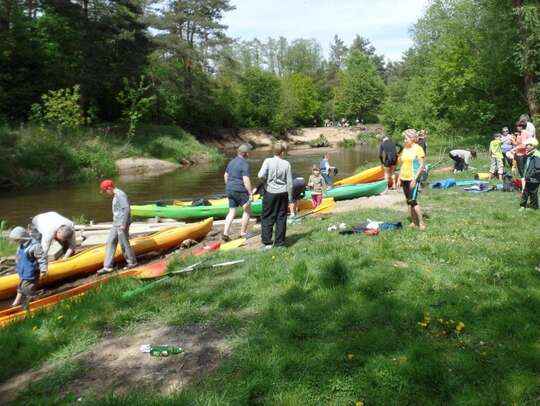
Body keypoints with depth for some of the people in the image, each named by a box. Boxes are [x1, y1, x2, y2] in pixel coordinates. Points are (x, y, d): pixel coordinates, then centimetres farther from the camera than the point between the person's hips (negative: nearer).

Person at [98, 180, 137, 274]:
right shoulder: (115, 195, 15)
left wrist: (124, 224, -22)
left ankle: (132, 262, 17)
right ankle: (107, 266, 10)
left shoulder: (120, 195, -16)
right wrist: (119, 223, 19)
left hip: (122, 224, -10)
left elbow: (126, 209, -22)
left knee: (124, 244, 0)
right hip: (116, 224, 10)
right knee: (110, 243, 8)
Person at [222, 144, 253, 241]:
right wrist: (251, 194, -18)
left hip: (230, 190, 8)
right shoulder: (245, 164, -15)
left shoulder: (232, 162, 11)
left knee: (232, 212, 12)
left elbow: (226, 175, 20)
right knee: (247, 211, 10)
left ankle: (225, 233, 3)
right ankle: (243, 233, 15)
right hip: (240, 191, -8)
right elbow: (246, 180, -22)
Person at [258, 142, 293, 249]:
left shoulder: (268, 161, -9)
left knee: (267, 218, 8)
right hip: (283, 194, 1)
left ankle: (267, 242, 6)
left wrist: (266, 180, 3)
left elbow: (260, 175, -21)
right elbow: (289, 183, -2)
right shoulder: (286, 164, -5)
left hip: (270, 193, -1)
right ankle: (280, 243, 14)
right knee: (281, 218, 9)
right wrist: (290, 198, 7)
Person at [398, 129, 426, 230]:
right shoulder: (405, 149, 11)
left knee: (412, 201, -13)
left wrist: (415, 178, -18)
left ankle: (421, 223, -3)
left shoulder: (418, 149, -9)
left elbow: (422, 165, -12)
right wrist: (399, 178, 12)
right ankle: (413, 222, 18)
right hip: (404, 178, 7)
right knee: (408, 201, 9)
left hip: (413, 179, -7)